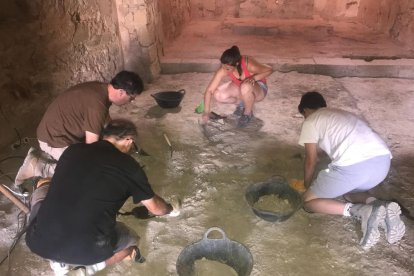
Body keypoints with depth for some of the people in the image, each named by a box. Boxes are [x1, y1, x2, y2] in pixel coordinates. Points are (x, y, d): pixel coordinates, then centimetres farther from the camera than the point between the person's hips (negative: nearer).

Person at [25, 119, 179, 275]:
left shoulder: (72, 150, 9)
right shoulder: (129, 166, -1)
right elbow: (155, 208, 14)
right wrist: (171, 209, 37)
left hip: (39, 242, 3)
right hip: (85, 251, -2)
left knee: (43, 185, 29)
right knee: (130, 240, 29)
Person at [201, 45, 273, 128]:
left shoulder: (248, 64, -35)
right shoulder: (223, 70, -26)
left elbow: (269, 70, -19)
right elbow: (209, 90, -24)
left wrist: (254, 78, -35)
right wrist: (206, 111, -31)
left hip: (258, 89, -4)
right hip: (239, 87, 4)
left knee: (246, 87, -40)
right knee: (218, 95, -21)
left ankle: (248, 113, -11)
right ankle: (241, 103, 6)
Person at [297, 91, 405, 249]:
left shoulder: (310, 121, 14)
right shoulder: (342, 114, 35)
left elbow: (311, 160, 15)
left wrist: (307, 186, 33)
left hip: (354, 165, -7)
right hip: (383, 159, 8)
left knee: (309, 200, 10)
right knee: (350, 188, 36)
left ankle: (361, 211, -11)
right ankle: (380, 207, 5)